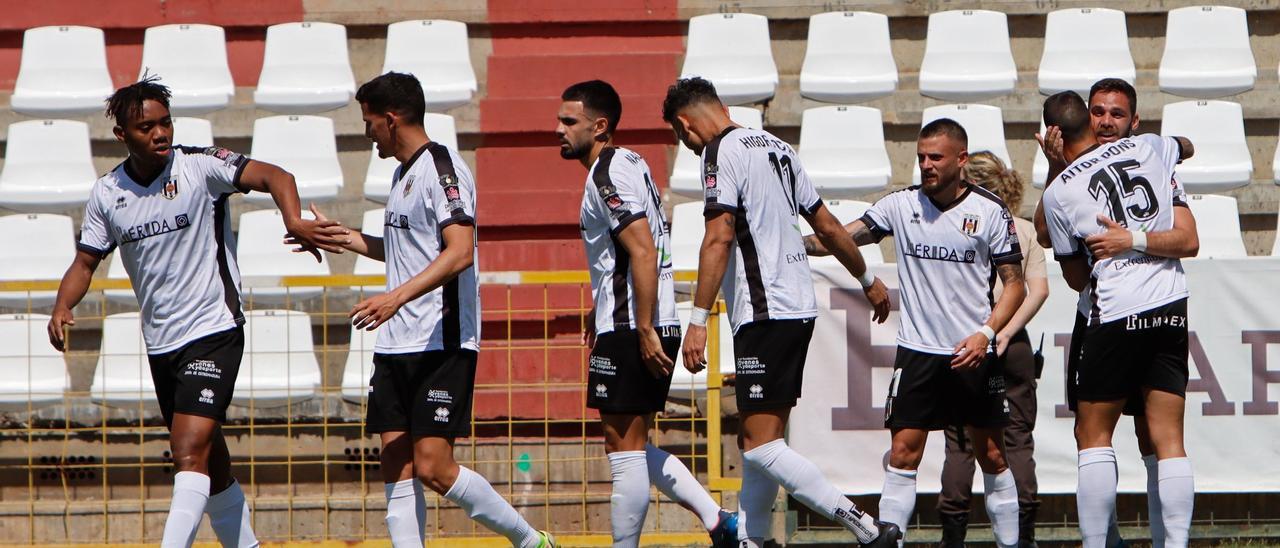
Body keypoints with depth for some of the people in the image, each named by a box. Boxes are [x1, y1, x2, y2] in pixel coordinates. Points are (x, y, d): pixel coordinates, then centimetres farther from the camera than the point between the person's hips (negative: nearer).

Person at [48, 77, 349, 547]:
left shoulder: (199, 166, -11)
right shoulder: (106, 193, 4)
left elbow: (272, 176, -19)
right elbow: (85, 261, 12)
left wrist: (294, 221, -38)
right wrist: (62, 308, -7)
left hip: (213, 331, -6)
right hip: (160, 344, 6)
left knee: (191, 452, -19)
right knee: (210, 462, 14)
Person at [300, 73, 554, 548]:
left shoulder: (442, 167, -12)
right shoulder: (404, 173, 19)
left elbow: (459, 252, -24)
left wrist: (397, 297, -33)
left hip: (442, 343, -10)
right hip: (397, 345, 10)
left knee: (433, 468, -13)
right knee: (397, 467, 2)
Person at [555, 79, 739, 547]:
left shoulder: (606, 175, -14)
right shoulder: (630, 164, 17)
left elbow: (643, 251, -23)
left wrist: (644, 330, -24)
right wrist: (602, 309, 29)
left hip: (629, 332, -10)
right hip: (643, 326, 10)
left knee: (624, 449, -4)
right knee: (635, 448, 15)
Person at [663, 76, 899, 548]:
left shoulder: (721, 153, -9)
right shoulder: (776, 147, 17)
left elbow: (719, 239, -19)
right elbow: (827, 226, 23)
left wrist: (698, 320, -20)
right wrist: (868, 281, 35)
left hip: (764, 312, -10)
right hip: (799, 307, 10)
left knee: (761, 445, -11)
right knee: (757, 440, 12)